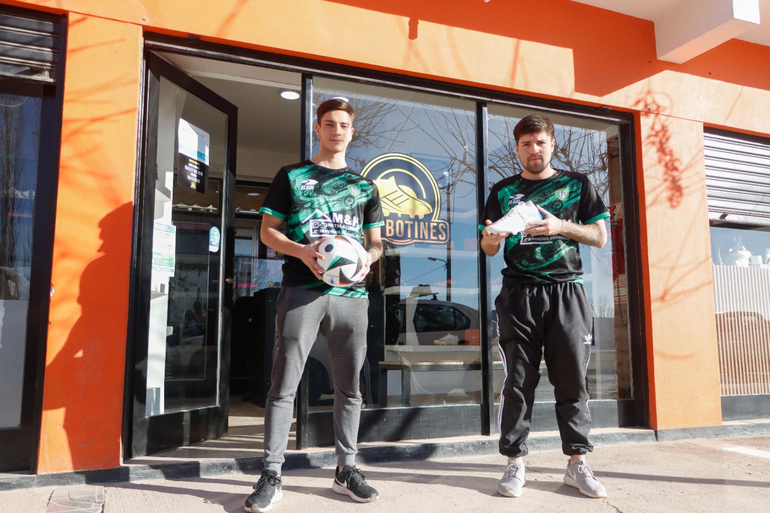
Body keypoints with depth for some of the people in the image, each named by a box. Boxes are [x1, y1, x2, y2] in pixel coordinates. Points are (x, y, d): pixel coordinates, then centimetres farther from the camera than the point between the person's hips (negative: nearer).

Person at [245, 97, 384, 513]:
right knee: (284, 385, -3)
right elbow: (268, 230, 6)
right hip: (301, 289, -3)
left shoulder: (365, 186, 18)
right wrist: (303, 251, -12)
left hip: (352, 292, 3)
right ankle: (271, 475, 7)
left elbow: (376, 241, 20)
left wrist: (368, 258, -4)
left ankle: (346, 469, 23)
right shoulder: (291, 176, 10)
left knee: (349, 386, 9)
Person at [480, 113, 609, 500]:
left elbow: (600, 237, 8)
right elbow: (490, 249, 12)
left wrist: (562, 226, -10)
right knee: (519, 379, -1)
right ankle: (515, 463, 6)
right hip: (519, 293, 0)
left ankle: (577, 463, 11)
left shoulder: (577, 185, 13)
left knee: (572, 378, 0)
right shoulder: (503, 191, 14)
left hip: (566, 291, 0)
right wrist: (491, 239, -12)